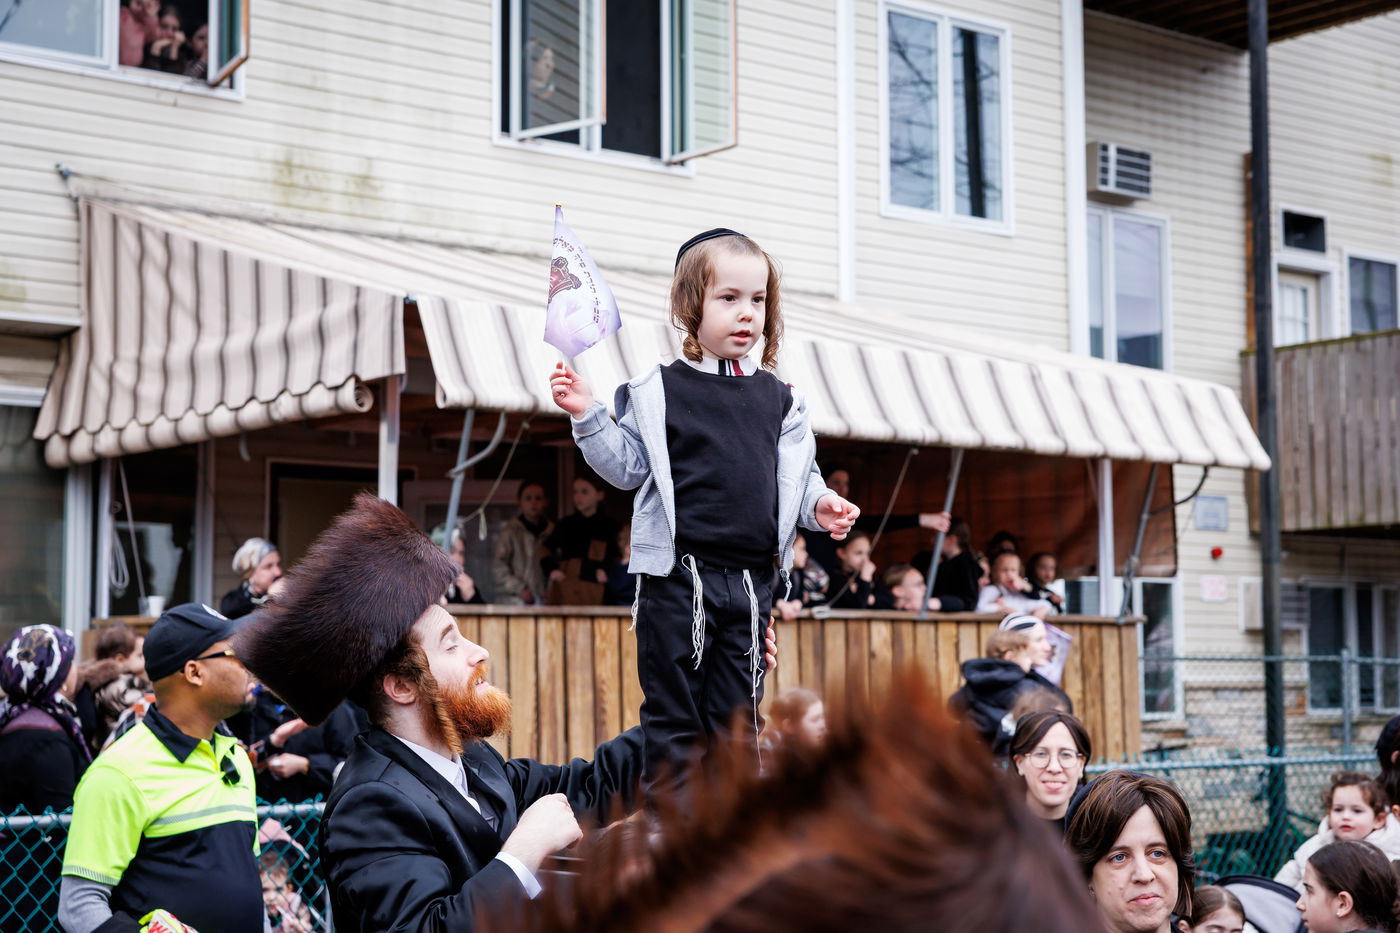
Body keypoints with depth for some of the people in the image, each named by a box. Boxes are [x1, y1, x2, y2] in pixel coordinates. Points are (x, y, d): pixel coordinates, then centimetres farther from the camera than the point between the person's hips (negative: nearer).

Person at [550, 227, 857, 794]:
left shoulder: (779, 399, 11)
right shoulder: (658, 392, 1)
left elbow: (797, 474, 15)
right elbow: (628, 467, 4)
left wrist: (819, 505, -4)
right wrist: (588, 420, -8)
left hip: (751, 578, 4)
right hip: (678, 575, -3)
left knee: (738, 716, 11)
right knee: (674, 717, 2)